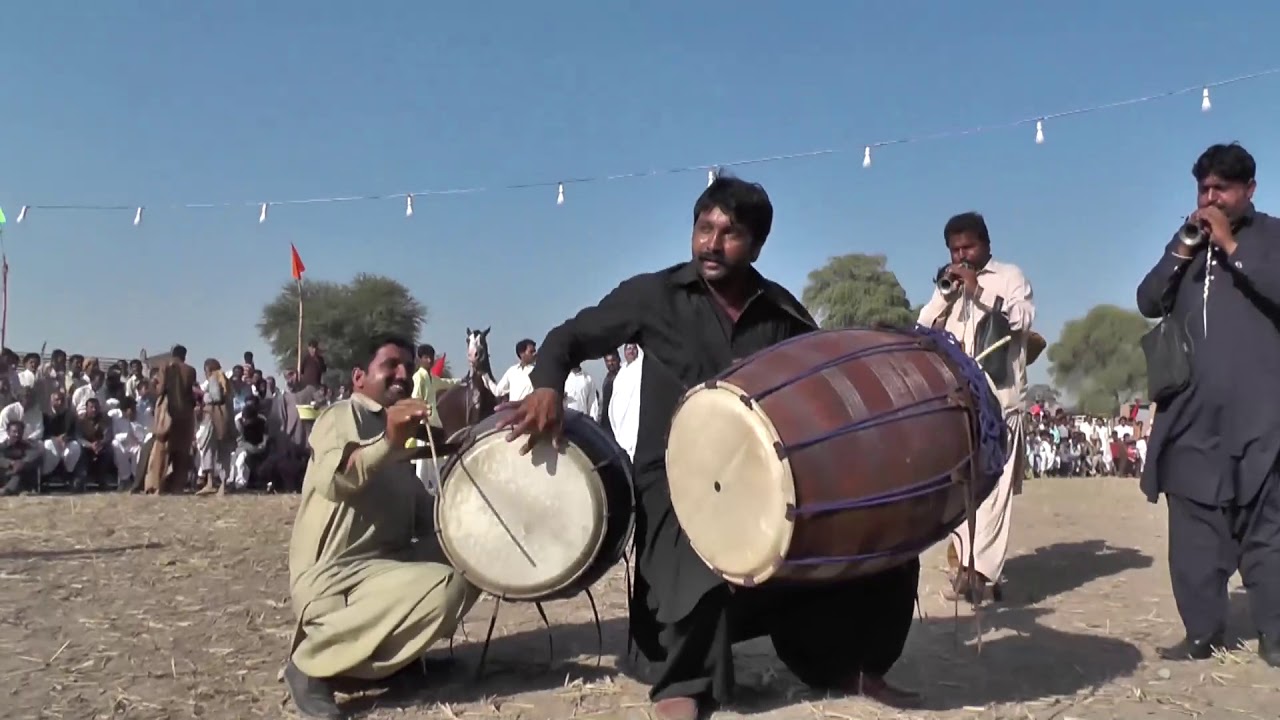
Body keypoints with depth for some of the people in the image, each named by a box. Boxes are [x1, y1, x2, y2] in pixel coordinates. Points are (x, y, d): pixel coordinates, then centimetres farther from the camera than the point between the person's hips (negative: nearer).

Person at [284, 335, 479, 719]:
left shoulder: (392, 448, 22)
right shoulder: (343, 415, -6)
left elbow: (424, 516, 19)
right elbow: (330, 479, -28)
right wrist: (389, 441, -43)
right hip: (331, 578, -9)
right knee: (445, 587, -29)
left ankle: (399, 652, 6)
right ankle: (314, 662, -16)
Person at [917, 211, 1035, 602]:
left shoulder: (1009, 276, 9)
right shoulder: (949, 285, 23)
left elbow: (1024, 319, -7)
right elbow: (922, 330, 15)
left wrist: (978, 290, -10)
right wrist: (944, 294, 1)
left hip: (999, 399, -4)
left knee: (993, 485, -13)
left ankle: (980, 571, -17)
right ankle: (967, 566, 5)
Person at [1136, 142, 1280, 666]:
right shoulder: (1187, 242, 19)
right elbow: (1148, 303, 9)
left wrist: (1230, 245, -10)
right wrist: (1183, 249, -2)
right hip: (1191, 409, 4)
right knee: (1193, 526, 3)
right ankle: (1203, 630, 8)